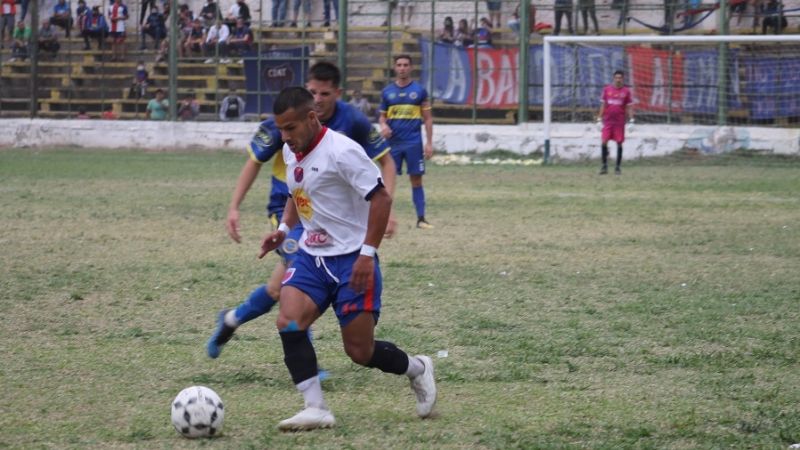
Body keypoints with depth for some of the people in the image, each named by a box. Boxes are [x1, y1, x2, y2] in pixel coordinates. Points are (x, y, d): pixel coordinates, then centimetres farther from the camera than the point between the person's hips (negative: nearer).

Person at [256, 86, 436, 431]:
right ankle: (316, 410, -17)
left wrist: (368, 253, -22)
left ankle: (417, 369, 28)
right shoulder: (291, 152, 6)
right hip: (311, 256, 7)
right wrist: (284, 228, 8)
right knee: (289, 323, -18)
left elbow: (381, 198, -19)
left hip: (352, 259, -7)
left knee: (360, 351, -3)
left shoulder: (341, 152, -20)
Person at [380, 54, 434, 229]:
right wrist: (383, 125, -9)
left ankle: (421, 218, 6)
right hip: (393, 142, 1)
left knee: (416, 179, 2)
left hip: (413, 143, -1)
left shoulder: (419, 90, 4)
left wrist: (429, 143, 0)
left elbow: (428, 118, 6)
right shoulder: (387, 92, 8)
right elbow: (382, 116, 14)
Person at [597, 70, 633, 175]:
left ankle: (618, 167, 10)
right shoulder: (607, 89, 4)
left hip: (620, 122, -1)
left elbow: (629, 107, 4)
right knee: (604, 142, -6)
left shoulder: (626, 91, 2)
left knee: (619, 143, 1)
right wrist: (599, 118, 5)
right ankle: (604, 165, 5)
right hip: (608, 121, 1)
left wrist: (631, 120, -4)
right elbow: (603, 105, 9)